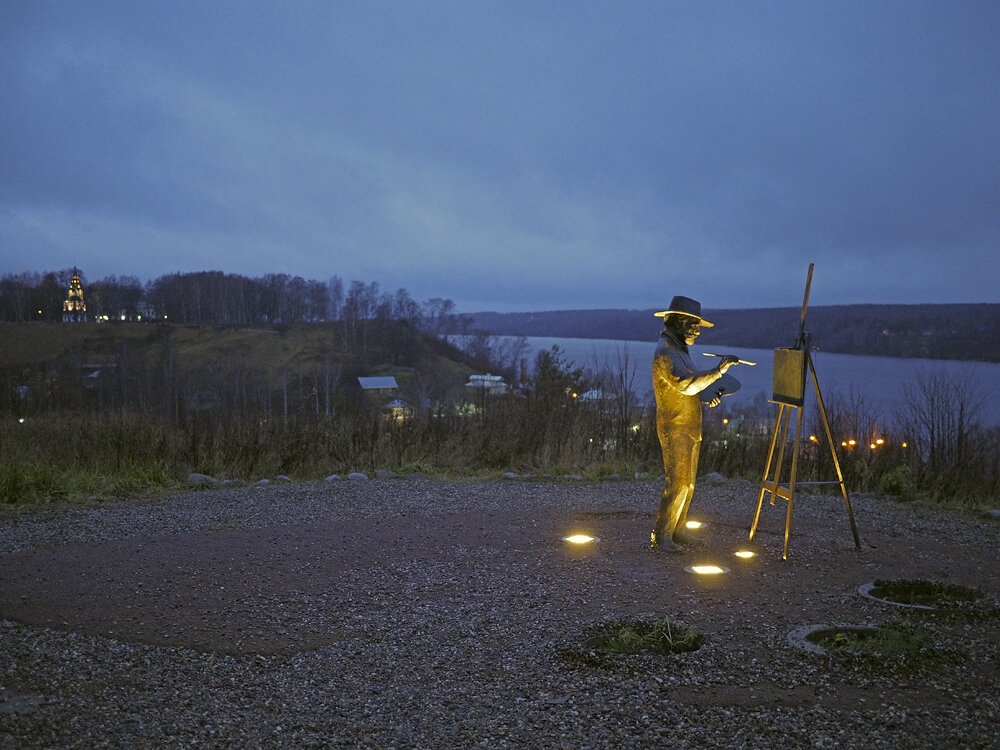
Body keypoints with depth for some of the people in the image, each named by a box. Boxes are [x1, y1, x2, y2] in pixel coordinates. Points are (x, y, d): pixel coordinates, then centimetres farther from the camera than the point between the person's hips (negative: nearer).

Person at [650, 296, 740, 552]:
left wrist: (707, 398, 7)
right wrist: (717, 371, -29)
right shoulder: (665, 354, -19)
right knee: (677, 485, -10)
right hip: (675, 430, -10)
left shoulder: (678, 350, 15)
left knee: (687, 485, 13)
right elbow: (687, 385, -32)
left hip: (691, 429, 10)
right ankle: (660, 537, -2)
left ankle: (676, 532, 21)